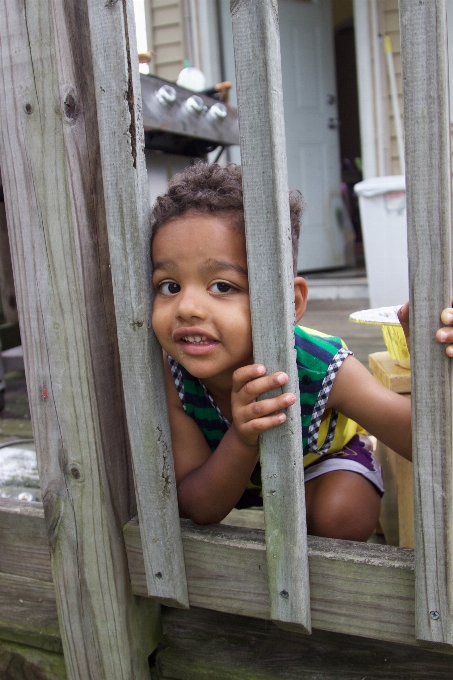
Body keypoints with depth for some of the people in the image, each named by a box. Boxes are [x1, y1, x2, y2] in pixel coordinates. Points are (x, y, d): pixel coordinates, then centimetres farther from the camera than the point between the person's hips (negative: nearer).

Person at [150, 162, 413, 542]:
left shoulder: (324, 369, -39)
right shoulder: (170, 374, -33)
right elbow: (199, 510, -29)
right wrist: (242, 441, -51)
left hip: (322, 455, -2)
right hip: (234, 464, 3)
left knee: (340, 516, -28)